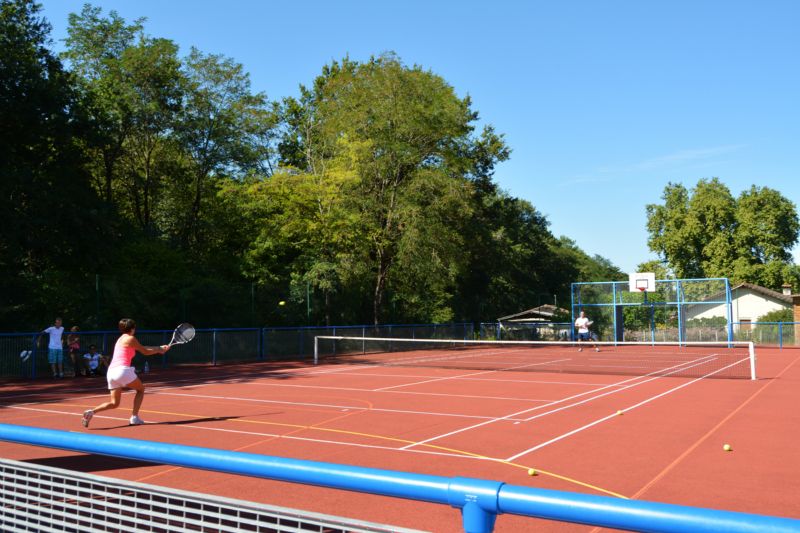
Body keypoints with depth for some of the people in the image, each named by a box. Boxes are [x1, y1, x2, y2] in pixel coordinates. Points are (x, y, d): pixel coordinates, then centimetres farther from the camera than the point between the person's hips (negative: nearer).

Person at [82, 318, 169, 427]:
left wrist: (159, 348, 27)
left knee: (114, 403, 11)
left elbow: (142, 348, 27)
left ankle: (92, 411, -11)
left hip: (111, 372, 8)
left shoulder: (121, 339, 24)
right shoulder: (130, 338, -2)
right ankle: (134, 417, 6)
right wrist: (160, 350, 17)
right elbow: (145, 352, 3)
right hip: (122, 370, -8)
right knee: (140, 389, 15)